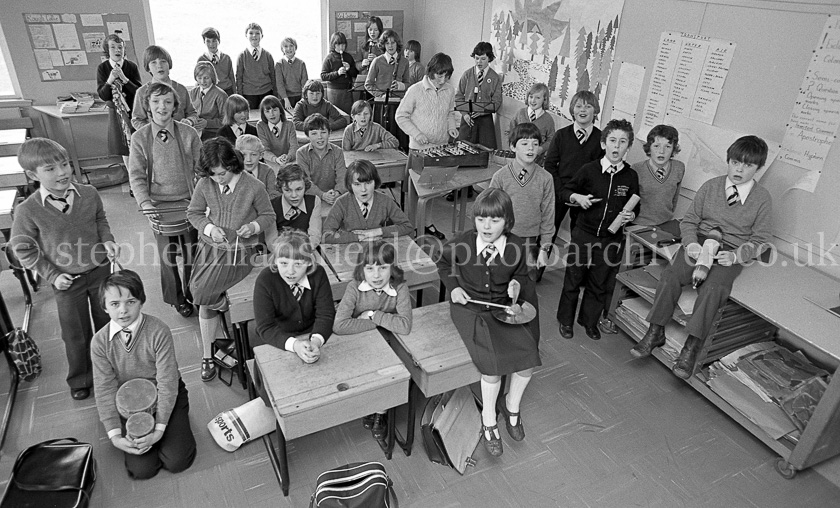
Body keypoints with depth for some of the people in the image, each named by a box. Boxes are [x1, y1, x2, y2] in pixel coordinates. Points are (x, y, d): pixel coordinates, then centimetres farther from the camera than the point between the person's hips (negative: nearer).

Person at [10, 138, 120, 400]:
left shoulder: (89, 194, -11)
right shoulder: (27, 211, -19)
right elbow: (22, 248, -7)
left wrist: (107, 241, -9)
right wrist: (51, 275, -10)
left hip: (99, 271, 2)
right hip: (67, 280, -2)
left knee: (108, 322, 19)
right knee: (75, 334, 11)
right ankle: (80, 379, 35)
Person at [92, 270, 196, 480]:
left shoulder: (158, 331, -22)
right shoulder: (100, 342, -12)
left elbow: (167, 383, -20)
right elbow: (104, 390, -11)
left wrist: (159, 429, -23)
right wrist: (115, 435, -20)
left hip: (166, 397, -2)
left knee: (177, 461, -12)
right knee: (141, 469, -10)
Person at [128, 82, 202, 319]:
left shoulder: (189, 134, -5)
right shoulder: (139, 137, -4)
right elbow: (136, 175, -2)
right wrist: (144, 202, -14)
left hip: (188, 201, 0)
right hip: (158, 204, 0)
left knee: (191, 252, 8)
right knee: (167, 255, 12)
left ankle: (193, 294, 32)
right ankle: (176, 298, 31)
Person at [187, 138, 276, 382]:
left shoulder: (254, 187, -13)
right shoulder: (205, 184, -4)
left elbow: (268, 215, 1)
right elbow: (194, 212, 9)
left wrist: (253, 226, -19)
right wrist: (209, 228, -10)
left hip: (239, 252, -4)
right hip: (210, 248, 4)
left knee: (203, 294, -17)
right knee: (204, 303, 2)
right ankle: (207, 356, 18)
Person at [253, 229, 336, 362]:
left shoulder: (318, 274, -14)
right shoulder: (265, 280, -19)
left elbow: (325, 314, -14)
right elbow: (265, 327, -21)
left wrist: (316, 341, -35)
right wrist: (294, 344, -39)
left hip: (313, 336, 2)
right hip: (279, 342, -2)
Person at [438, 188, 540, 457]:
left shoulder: (515, 246, -8)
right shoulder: (462, 243, -11)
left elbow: (521, 274, 13)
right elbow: (443, 263, 11)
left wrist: (517, 284, -10)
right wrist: (453, 287, -4)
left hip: (503, 309, 3)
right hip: (470, 309, -3)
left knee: (529, 355, -14)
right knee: (493, 362, -22)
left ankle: (512, 405, 17)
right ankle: (488, 419, 4)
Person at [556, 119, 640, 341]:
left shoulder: (630, 176, -2)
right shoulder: (589, 170, -8)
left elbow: (635, 207, 10)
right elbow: (565, 192, 3)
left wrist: (630, 215, -11)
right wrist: (577, 197, -17)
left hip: (612, 239, 2)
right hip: (584, 235, -2)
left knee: (599, 285, 14)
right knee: (573, 280, 9)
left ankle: (589, 321, 35)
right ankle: (566, 320, 29)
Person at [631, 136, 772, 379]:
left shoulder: (762, 198, 1)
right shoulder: (710, 186, 4)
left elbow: (760, 239, 2)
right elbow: (689, 220, 7)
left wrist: (735, 256, -16)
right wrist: (691, 243, -14)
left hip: (731, 253, -2)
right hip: (700, 242, 2)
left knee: (712, 288, -30)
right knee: (671, 275, -24)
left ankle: (692, 346, -24)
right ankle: (655, 331, -12)